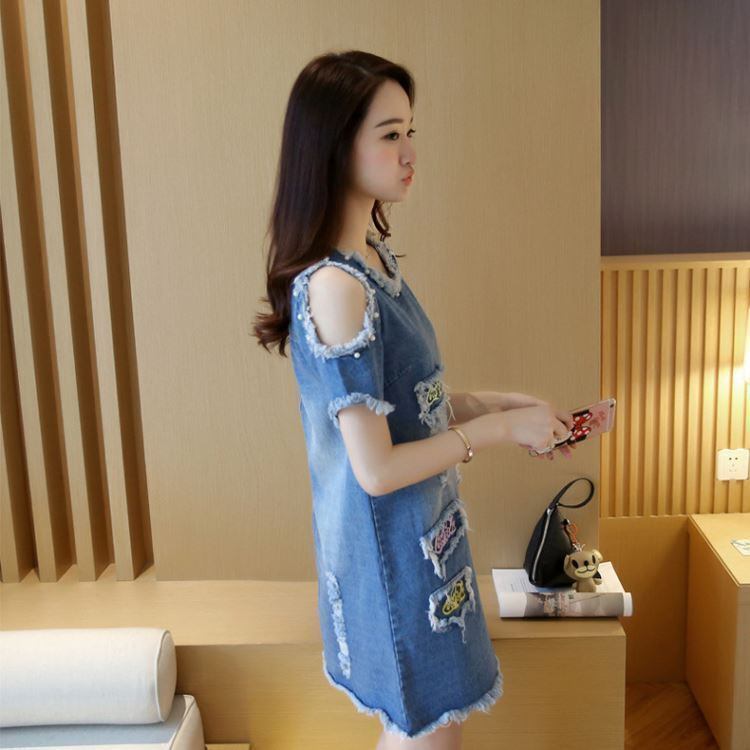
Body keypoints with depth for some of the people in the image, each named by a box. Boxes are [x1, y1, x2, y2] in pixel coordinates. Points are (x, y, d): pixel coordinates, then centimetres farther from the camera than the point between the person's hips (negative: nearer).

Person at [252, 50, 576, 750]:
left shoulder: (376, 257, 3)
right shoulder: (334, 287, -27)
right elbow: (376, 469, -25)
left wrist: (505, 402, 0)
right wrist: (502, 427, -16)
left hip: (420, 531, 9)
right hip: (389, 550, -9)